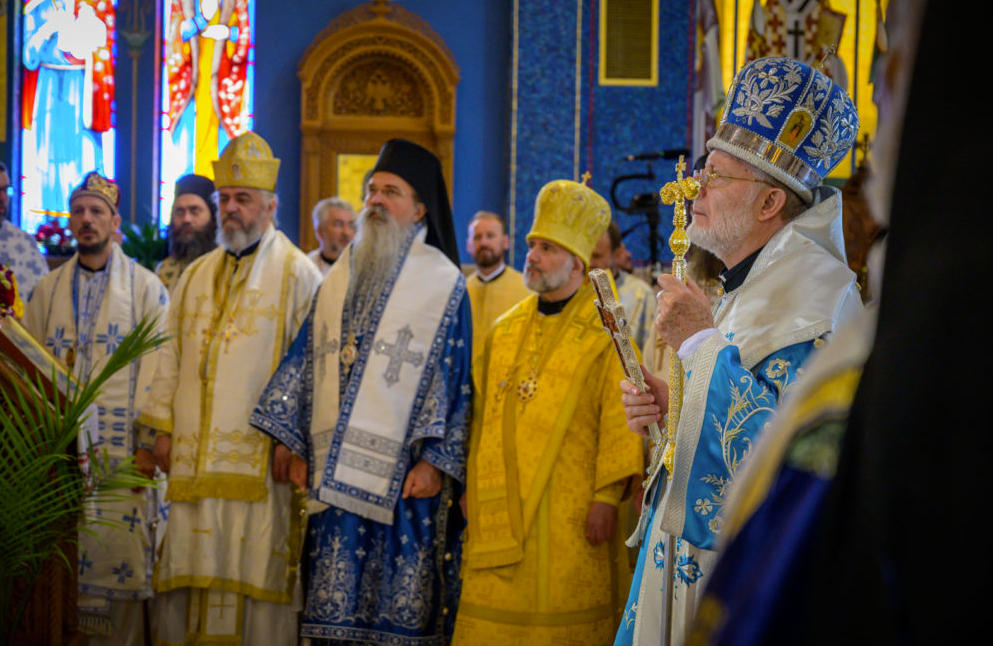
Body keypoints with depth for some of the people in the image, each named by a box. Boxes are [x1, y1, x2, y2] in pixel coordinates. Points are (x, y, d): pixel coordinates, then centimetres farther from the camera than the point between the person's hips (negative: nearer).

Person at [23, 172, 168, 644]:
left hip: (119, 449, -3)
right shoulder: (47, 291, 14)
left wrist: (147, 445, -10)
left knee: (120, 555, -5)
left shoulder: (146, 288, 4)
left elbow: (155, 370, -2)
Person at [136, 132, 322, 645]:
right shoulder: (197, 275, 18)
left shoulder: (297, 275, 0)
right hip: (193, 458, 6)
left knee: (256, 577, -5)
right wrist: (162, 427, 11)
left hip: (261, 457, -5)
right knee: (187, 576, 6)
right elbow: (172, 357, 19)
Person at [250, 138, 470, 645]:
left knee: (401, 605, -3)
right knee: (334, 605, 3)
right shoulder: (339, 279, 16)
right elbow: (305, 359, 16)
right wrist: (288, 440, 8)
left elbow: (456, 380, -4)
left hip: (404, 478, -4)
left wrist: (437, 460, -13)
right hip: (336, 471, 4)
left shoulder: (444, 284, 1)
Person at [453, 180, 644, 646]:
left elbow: (620, 419, -10)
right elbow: (482, 415, 16)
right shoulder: (504, 331, 14)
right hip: (499, 512, 5)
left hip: (568, 515, -5)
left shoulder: (604, 332, -4)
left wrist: (608, 496, -15)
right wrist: (471, 486, 12)